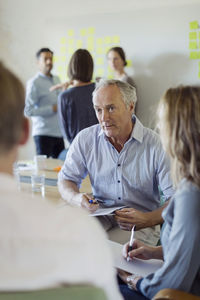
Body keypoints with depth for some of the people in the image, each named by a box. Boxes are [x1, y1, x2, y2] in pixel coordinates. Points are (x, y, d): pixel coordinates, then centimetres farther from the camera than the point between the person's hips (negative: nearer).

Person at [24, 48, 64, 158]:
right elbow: (28, 111, -13)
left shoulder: (56, 79, 15)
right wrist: (52, 109, -15)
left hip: (59, 132, 6)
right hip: (43, 133, -6)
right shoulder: (34, 83, -7)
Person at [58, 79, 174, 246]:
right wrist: (77, 198, -16)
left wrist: (147, 220, -30)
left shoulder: (156, 144, -11)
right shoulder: (85, 139, 0)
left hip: (141, 226, -2)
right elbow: (66, 180, 8)